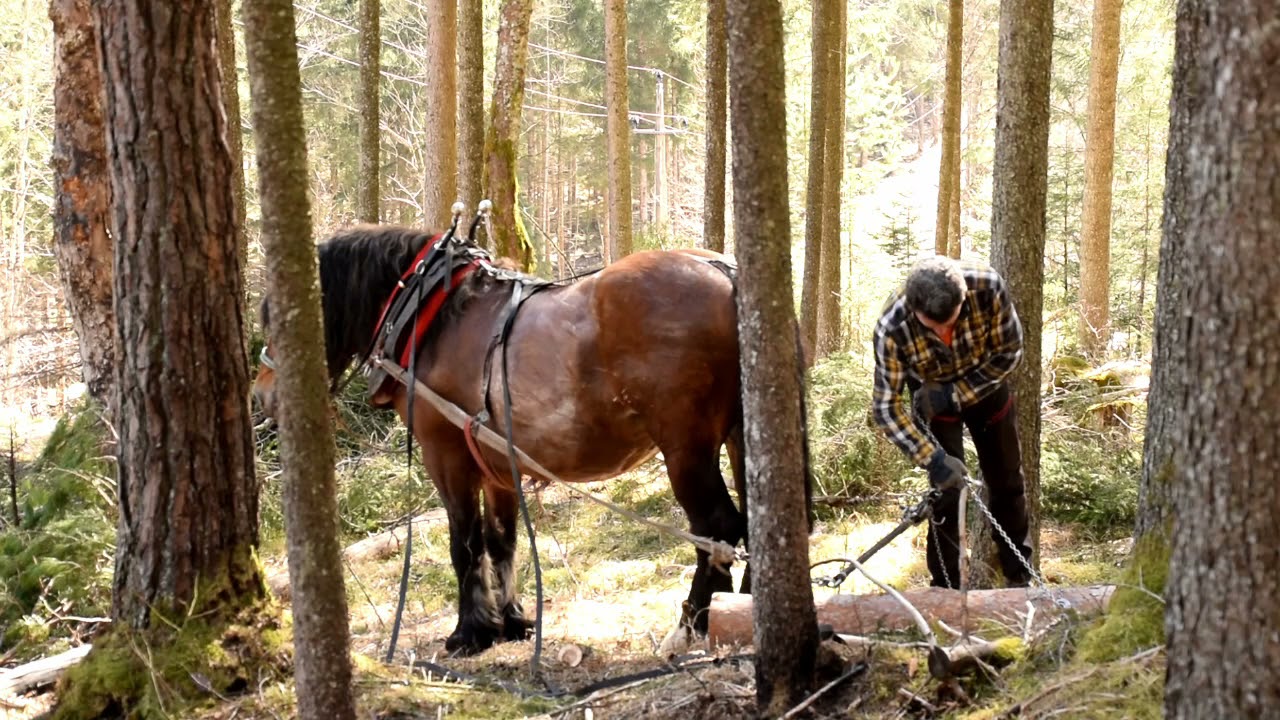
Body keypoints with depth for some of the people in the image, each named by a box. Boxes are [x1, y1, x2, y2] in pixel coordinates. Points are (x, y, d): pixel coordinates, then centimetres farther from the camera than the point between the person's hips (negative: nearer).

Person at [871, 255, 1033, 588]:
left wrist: (956, 393, -25)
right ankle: (946, 589, 10)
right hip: (933, 398, -2)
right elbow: (886, 405, -30)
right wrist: (932, 458, -38)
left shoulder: (988, 287, -37)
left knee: (1008, 482, 14)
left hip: (985, 384, 2)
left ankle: (1020, 577, 35)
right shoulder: (892, 328, -39)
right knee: (947, 487, -7)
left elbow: (1009, 352, -20)